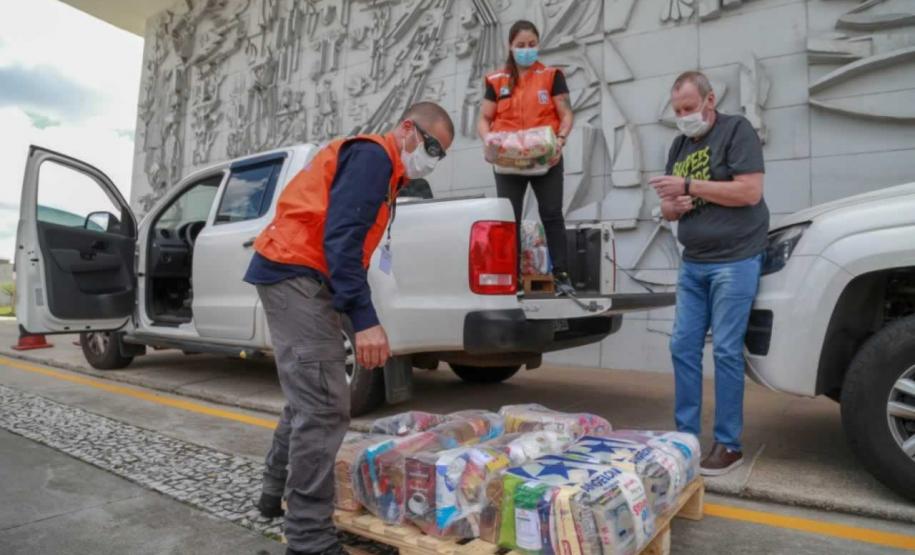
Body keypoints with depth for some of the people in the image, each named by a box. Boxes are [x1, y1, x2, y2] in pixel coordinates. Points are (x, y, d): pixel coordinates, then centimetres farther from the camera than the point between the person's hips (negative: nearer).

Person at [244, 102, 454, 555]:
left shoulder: (378, 167, 21)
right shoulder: (373, 155, -10)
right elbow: (341, 237, -23)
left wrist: (354, 314, 16)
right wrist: (365, 319, -29)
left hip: (298, 277, 11)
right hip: (296, 274, -11)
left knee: (309, 396, 19)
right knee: (324, 406, -13)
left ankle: (277, 493, 35)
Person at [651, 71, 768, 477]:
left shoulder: (737, 130, -3)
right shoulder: (680, 145, 17)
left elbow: (750, 191, -15)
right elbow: (667, 208, 19)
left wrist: (688, 187, -15)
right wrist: (673, 207, -5)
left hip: (735, 260, -6)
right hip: (692, 263, 7)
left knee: (726, 351, -4)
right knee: (683, 348, 4)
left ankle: (728, 444, 7)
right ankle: (685, 434, 14)